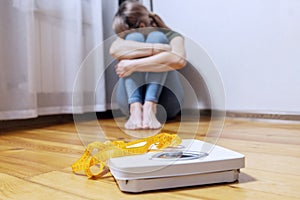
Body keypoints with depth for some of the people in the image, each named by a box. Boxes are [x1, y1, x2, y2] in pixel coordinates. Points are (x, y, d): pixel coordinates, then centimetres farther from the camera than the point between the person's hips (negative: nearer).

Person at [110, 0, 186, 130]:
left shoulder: (168, 35, 5)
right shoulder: (128, 38, 13)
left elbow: (179, 60, -21)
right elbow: (114, 50, -15)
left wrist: (134, 65, -25)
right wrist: (155, 48, -23)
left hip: (165, 102, -1)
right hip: (131, 101, 2)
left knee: (156, 37, -14)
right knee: (134, 38, -13)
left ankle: (149, 108, -32)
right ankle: (135, 108, -32)